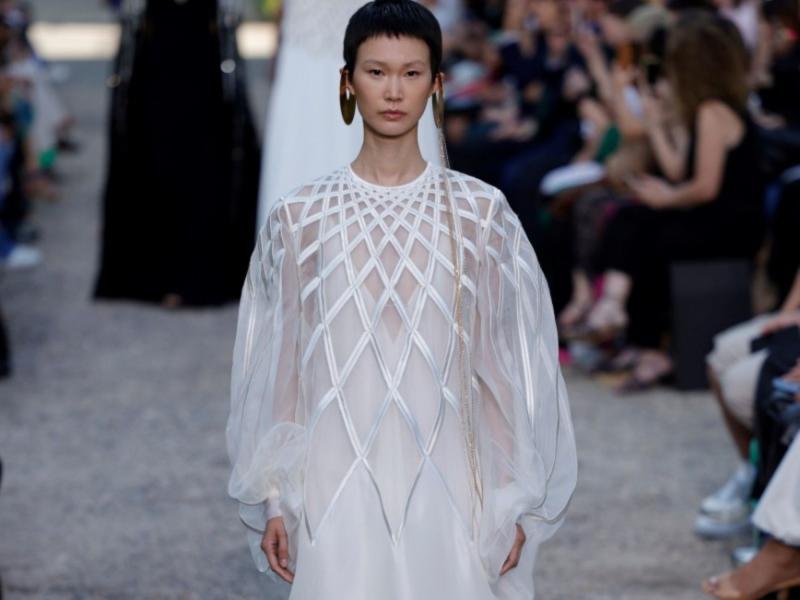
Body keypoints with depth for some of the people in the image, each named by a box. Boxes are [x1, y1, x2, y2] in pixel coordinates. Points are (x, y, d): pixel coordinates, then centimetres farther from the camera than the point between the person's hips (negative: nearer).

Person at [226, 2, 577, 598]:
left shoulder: (480, 212, 1)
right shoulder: (299, 217, 2)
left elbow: (503, 363, 4)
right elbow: (279, 369, 5)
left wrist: (514, 499, 3)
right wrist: (273, 498, 3)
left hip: (446, 488, 0)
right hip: (338, 487, 0)